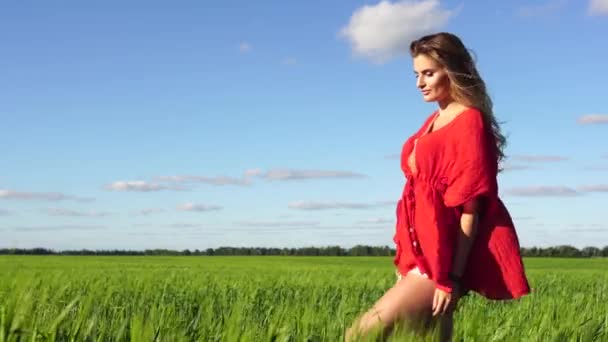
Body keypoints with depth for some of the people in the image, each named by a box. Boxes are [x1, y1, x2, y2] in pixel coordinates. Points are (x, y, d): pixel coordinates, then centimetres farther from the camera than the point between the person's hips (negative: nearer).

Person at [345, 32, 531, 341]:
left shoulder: (468, 122, -12)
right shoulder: (435, 121, 14)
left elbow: (469, 207, -17)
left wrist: (453, 277, -21)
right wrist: (408, 259, 19)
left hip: (445, 257, -8)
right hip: (424, 253, 8)